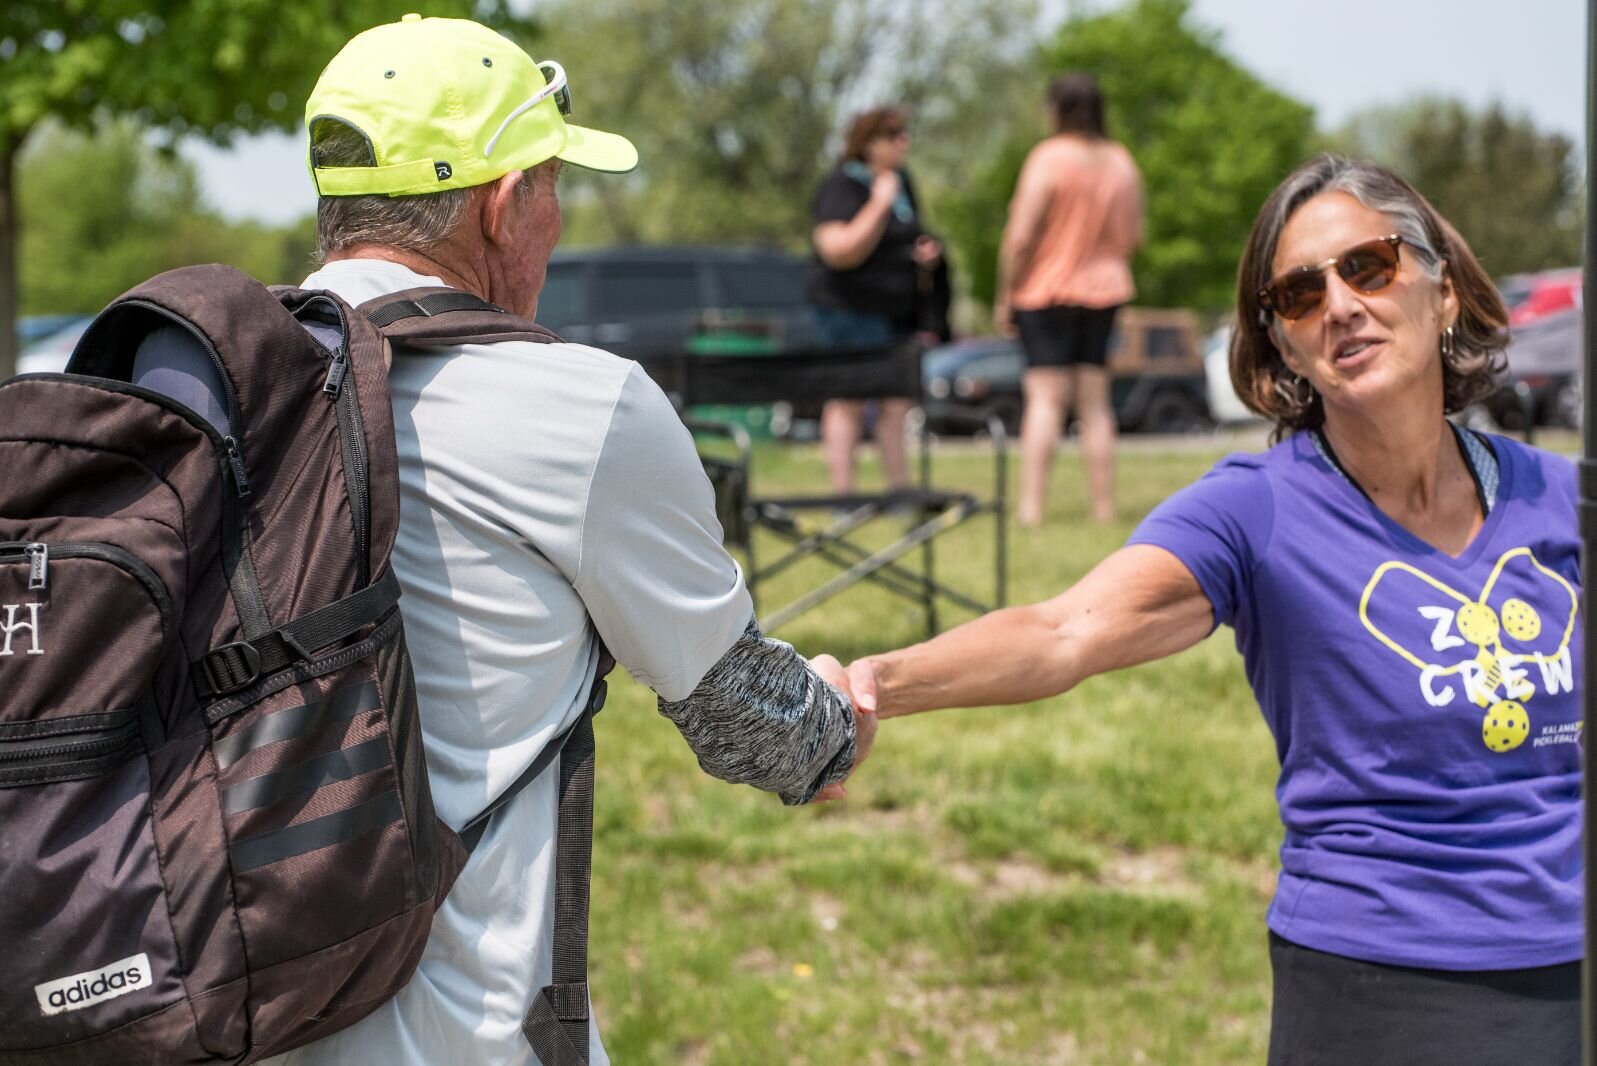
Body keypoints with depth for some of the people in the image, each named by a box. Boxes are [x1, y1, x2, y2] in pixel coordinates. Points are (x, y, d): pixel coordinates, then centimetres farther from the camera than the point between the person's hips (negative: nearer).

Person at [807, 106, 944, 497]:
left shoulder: (901, 182, 15)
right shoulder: (842, 187, -12)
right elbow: (839, 252, -23)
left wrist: (923, 254, 7)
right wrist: (879, 204, -24)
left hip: (897, 309, 8)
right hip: (851, 308, -8)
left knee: (899, 403, 7)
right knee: (848, 401, -5)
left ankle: (900, 488, 12)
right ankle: (843, 492, -2)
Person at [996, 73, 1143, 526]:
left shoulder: (1049, 158, -13)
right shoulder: (1121, 162, 6)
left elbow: (1021, 236, -15)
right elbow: (1133, 236, 10)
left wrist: (1005, 295, -6)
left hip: (1046, 290, -5)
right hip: (1104, 291, 5)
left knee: (1045, 399, -7)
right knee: (1095, 402, 9)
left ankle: (1031, 505, -13)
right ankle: (1104, 505, 8)